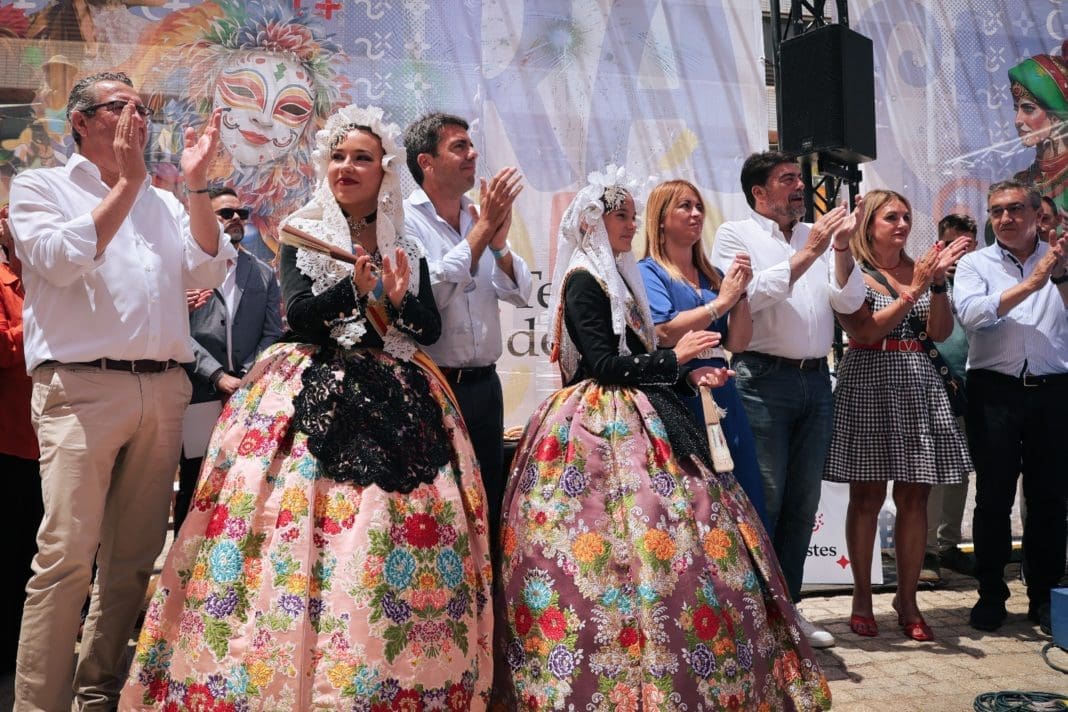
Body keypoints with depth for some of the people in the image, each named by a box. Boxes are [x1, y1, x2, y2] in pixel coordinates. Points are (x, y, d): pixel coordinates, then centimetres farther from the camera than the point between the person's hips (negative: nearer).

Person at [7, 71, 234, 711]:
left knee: (135, 557, 8)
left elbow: (208, 271, 8)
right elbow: (62, 260, -9)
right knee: (67, 556, -12)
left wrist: (196, 184, 2)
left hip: (163, 390, 5)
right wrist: (126, 182, -5)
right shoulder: (40, 187, 9)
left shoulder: (163, 203, 21)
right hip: (81, 388, -5)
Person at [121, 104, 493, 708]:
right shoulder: (304, 233, 7)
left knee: (399, 532, -5)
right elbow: (300, 314, -6)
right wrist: (356, 286, -21)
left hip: (397, 400, 2)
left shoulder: (406, 245, 13)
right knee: (302, 527, -11)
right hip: (314, 398, -2)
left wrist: (399, 300, -11)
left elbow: (432, 328, 7)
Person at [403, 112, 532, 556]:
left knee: (488, 511, 15)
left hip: (483, 383, 6)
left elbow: (521, 294, 6)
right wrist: (481, 231, -17)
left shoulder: (483, 218, 10)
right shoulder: (404, 219, -8)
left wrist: (499, 244, -12)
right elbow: (428, 294, -21)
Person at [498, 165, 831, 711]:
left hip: (629, 425, 9)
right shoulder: (583, 282, -9)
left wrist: (688, 377, 8)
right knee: (649, 537, -11)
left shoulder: (616, 277, 19)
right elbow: (604, 364, -17)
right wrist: (674, 358, -11)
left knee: (650, 536, 6)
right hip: (604, 428, -9)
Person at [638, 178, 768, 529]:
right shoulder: (648, 272, 0)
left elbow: (737, 343, 10)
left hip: (721, 396, 6)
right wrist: (721, 301, -9)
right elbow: (665, 332, -16)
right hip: (678, 399, -6)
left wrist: (740, 292, -3)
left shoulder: (713, 276, 17)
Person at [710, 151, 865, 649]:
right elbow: (747, 296, -14)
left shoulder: (818, 235, 15)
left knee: (803, 501, 11)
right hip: (764, 379, -6)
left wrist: (841, 248, -8)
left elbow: (849, 302, 6)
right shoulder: (736, 234, 2)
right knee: (763, 500, -4)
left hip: (816, 380, 6)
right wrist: (805, 255, -14)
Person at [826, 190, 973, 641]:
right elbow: (864, 332, -13)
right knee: (867, 497, 2)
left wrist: (938, 282, -8)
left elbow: (940, 333, 5)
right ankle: (862, 598, 14)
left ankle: (907, 599, 16)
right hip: (869, 384, -4)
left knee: (914, 498, 5)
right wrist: (914, 291, -14)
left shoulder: (919, 270, 12)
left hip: (919, 385, 4)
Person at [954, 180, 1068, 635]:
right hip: (995, 389, -1)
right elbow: (971, 313, -12)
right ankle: (990, 595, 14)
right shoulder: (975, 264, 7)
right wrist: (1031, 283, -16)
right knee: (993, 496, 2)